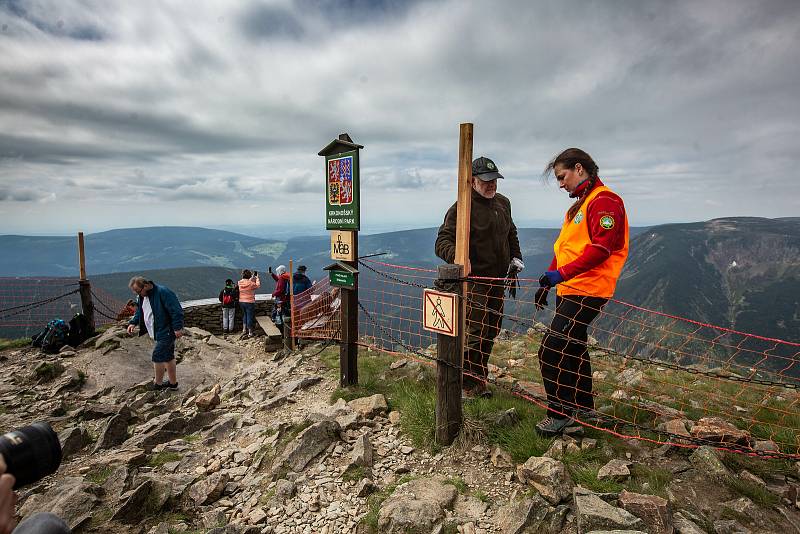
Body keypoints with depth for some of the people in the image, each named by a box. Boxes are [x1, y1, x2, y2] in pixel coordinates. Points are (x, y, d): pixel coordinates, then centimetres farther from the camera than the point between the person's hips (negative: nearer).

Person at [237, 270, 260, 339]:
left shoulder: (240, 283, -2)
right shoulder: (251, 283, -19)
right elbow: (258, 285, 0)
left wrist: (252, 277, 25)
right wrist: (257, 278, 12)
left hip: (241, 302, 6)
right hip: (249, 302, -5)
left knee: (244, 316, 22)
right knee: (250, 317, 5)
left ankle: (244, 330, 23)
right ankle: (250, 333, 13)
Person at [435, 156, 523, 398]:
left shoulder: (503, 202, 11)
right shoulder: (462, 207, -15)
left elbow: (511, 233, 27)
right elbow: (442, 241, -22)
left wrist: (515, 256, 15)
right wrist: (458, 258, -40)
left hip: (498, 278, 8)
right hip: (474, 279, -8)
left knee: (493, 329, 16)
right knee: (476, 330, -8)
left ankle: (479, 375, 34)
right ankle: (470, 384, 9)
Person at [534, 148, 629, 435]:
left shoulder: (604, 201, -10)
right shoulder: (579, 204, 21)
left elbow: (601, 247, -21)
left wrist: (562, 274, -25)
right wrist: (548, 281, 16)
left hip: (586, 292, -10)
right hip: (569, 290, 10)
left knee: (551, 351, -12)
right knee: (572, 348, 18)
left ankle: (560, 414, 1)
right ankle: (584, 408, 32)